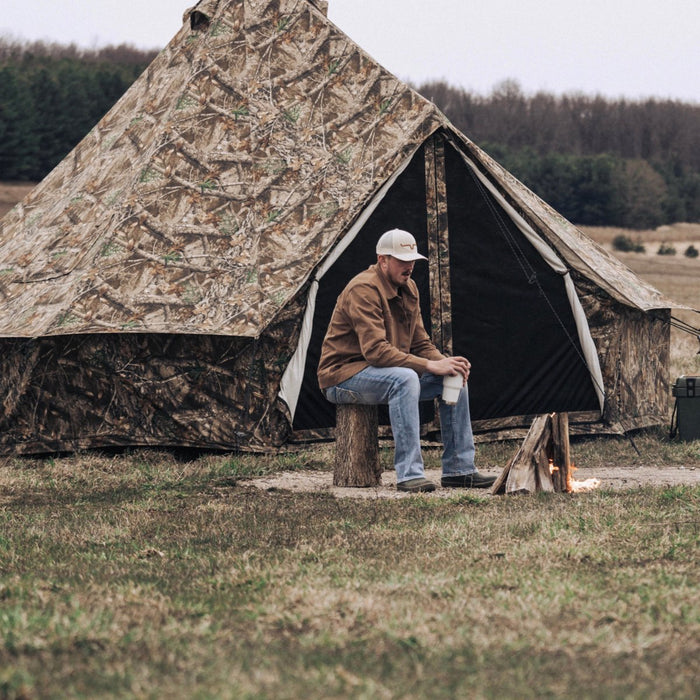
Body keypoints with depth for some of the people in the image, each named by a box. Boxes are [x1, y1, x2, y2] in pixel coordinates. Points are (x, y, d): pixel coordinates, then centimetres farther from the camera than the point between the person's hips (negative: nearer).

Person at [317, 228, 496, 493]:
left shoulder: (408, 289, 8)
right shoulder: (363, 290, -21)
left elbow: (421, 344, 10)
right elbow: (376, 350, -30)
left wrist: (445, 362, -13)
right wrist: (430, 366, -32)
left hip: (389, 372, 9)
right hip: (344, 376, -9)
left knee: (454, 377, -4)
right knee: (405, 378, -37)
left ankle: (459, 469, -2)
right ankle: (409, 474, -36)